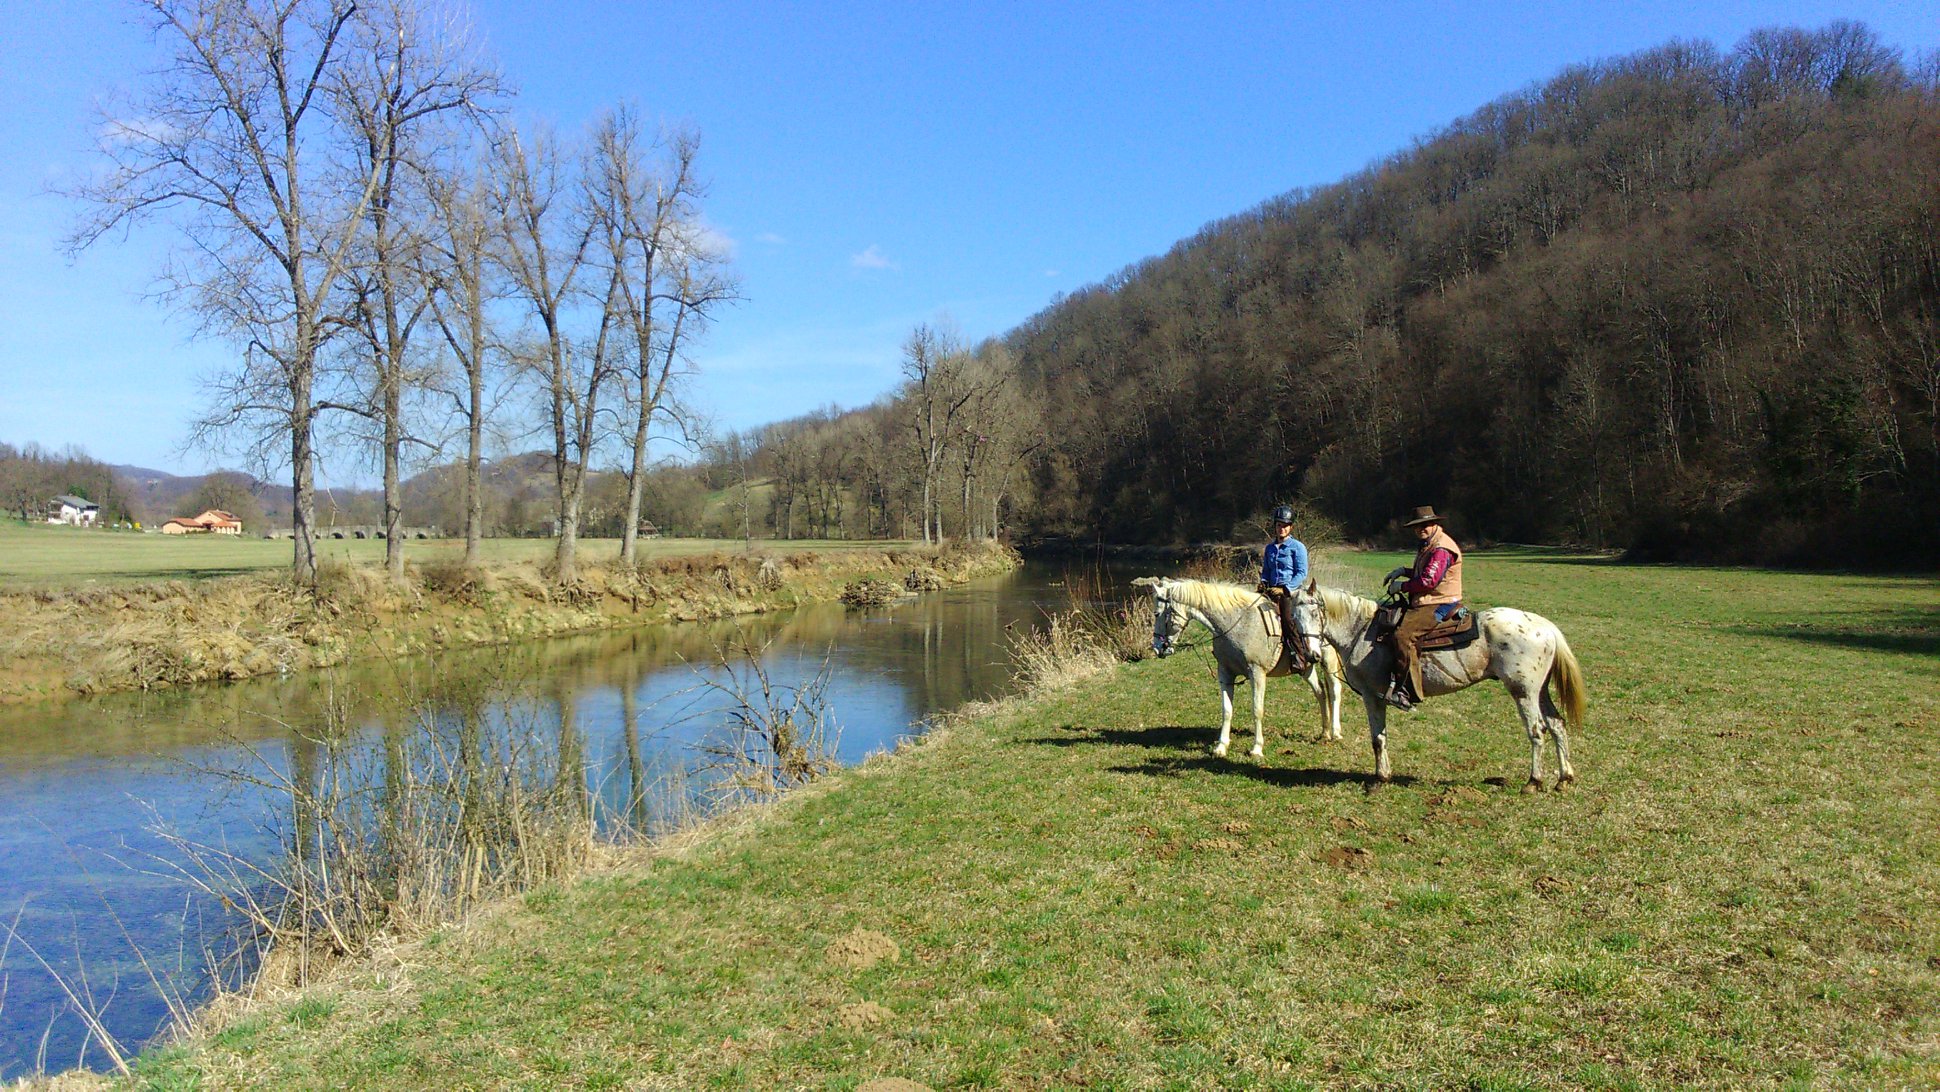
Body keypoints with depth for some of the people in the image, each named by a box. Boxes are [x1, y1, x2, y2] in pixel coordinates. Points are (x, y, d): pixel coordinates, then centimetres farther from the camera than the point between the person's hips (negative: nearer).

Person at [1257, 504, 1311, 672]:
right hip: (1272, 589, 6)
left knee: (1288, 619, -25)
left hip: (1291, 590, -6)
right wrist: (1263, 582, 3)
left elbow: (1302, 573, -6)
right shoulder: (1270, 548, 17)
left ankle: (1300, 657, -20)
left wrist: (1286, 589, -16)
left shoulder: (1297, 547, 0)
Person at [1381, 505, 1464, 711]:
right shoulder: (1428, 546, 19)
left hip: (1439, 605, -12)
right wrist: (1403, 571, 16)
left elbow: (1428, 581, -22)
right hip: (1425, 603, 12)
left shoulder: (1441, 548, -15)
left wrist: (1402, 586, -10)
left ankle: (1408, 693, -29)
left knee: (1404, 635, -28)